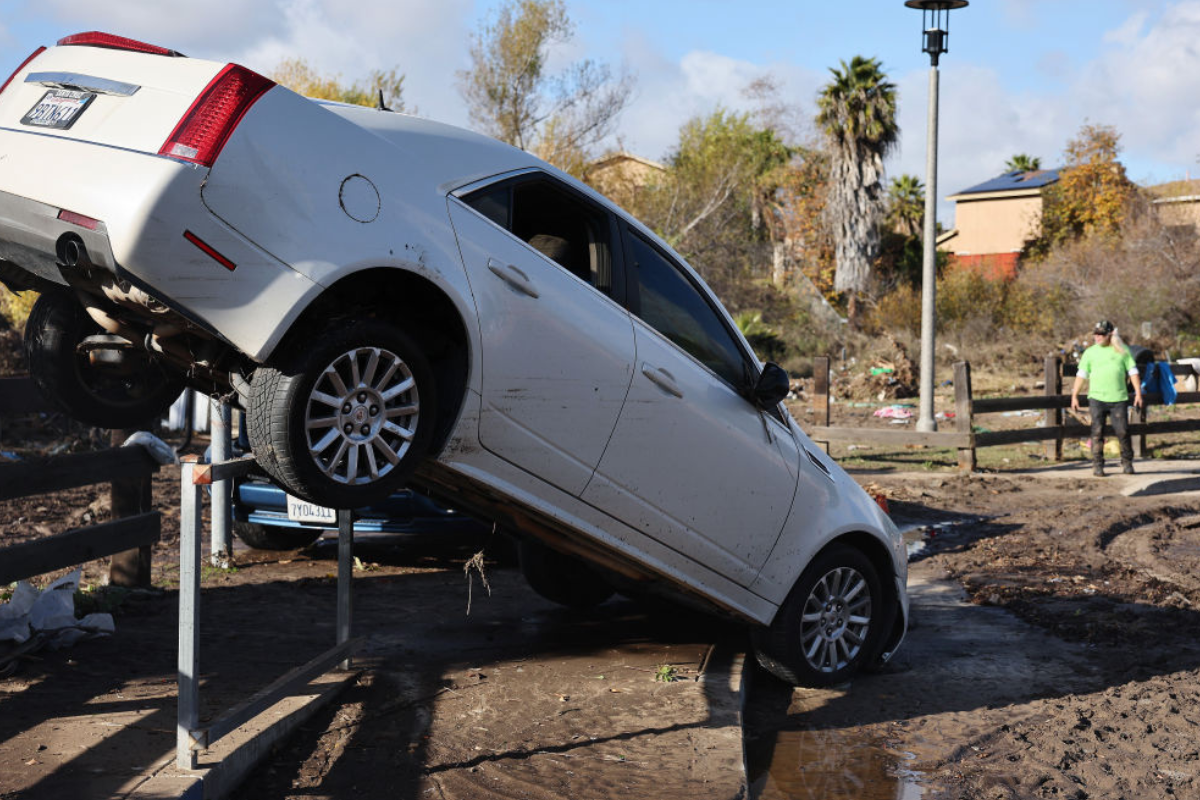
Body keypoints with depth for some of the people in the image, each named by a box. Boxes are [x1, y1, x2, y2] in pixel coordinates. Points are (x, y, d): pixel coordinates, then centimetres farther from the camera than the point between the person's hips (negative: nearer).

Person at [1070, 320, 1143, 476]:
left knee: (1123, 431, -2)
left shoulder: (1122, 351, 8)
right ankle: (1097, 465, 3)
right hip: (1096, 399, 0)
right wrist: (1074, 395, 3)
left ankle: (1127, 463, 13)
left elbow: (1133, 371, 10)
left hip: (1119, 399, 0)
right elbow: (1081, 374, 8)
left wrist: (1138, 393, 3)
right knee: (1097, 432, -3)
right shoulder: (1090, 352, 9)